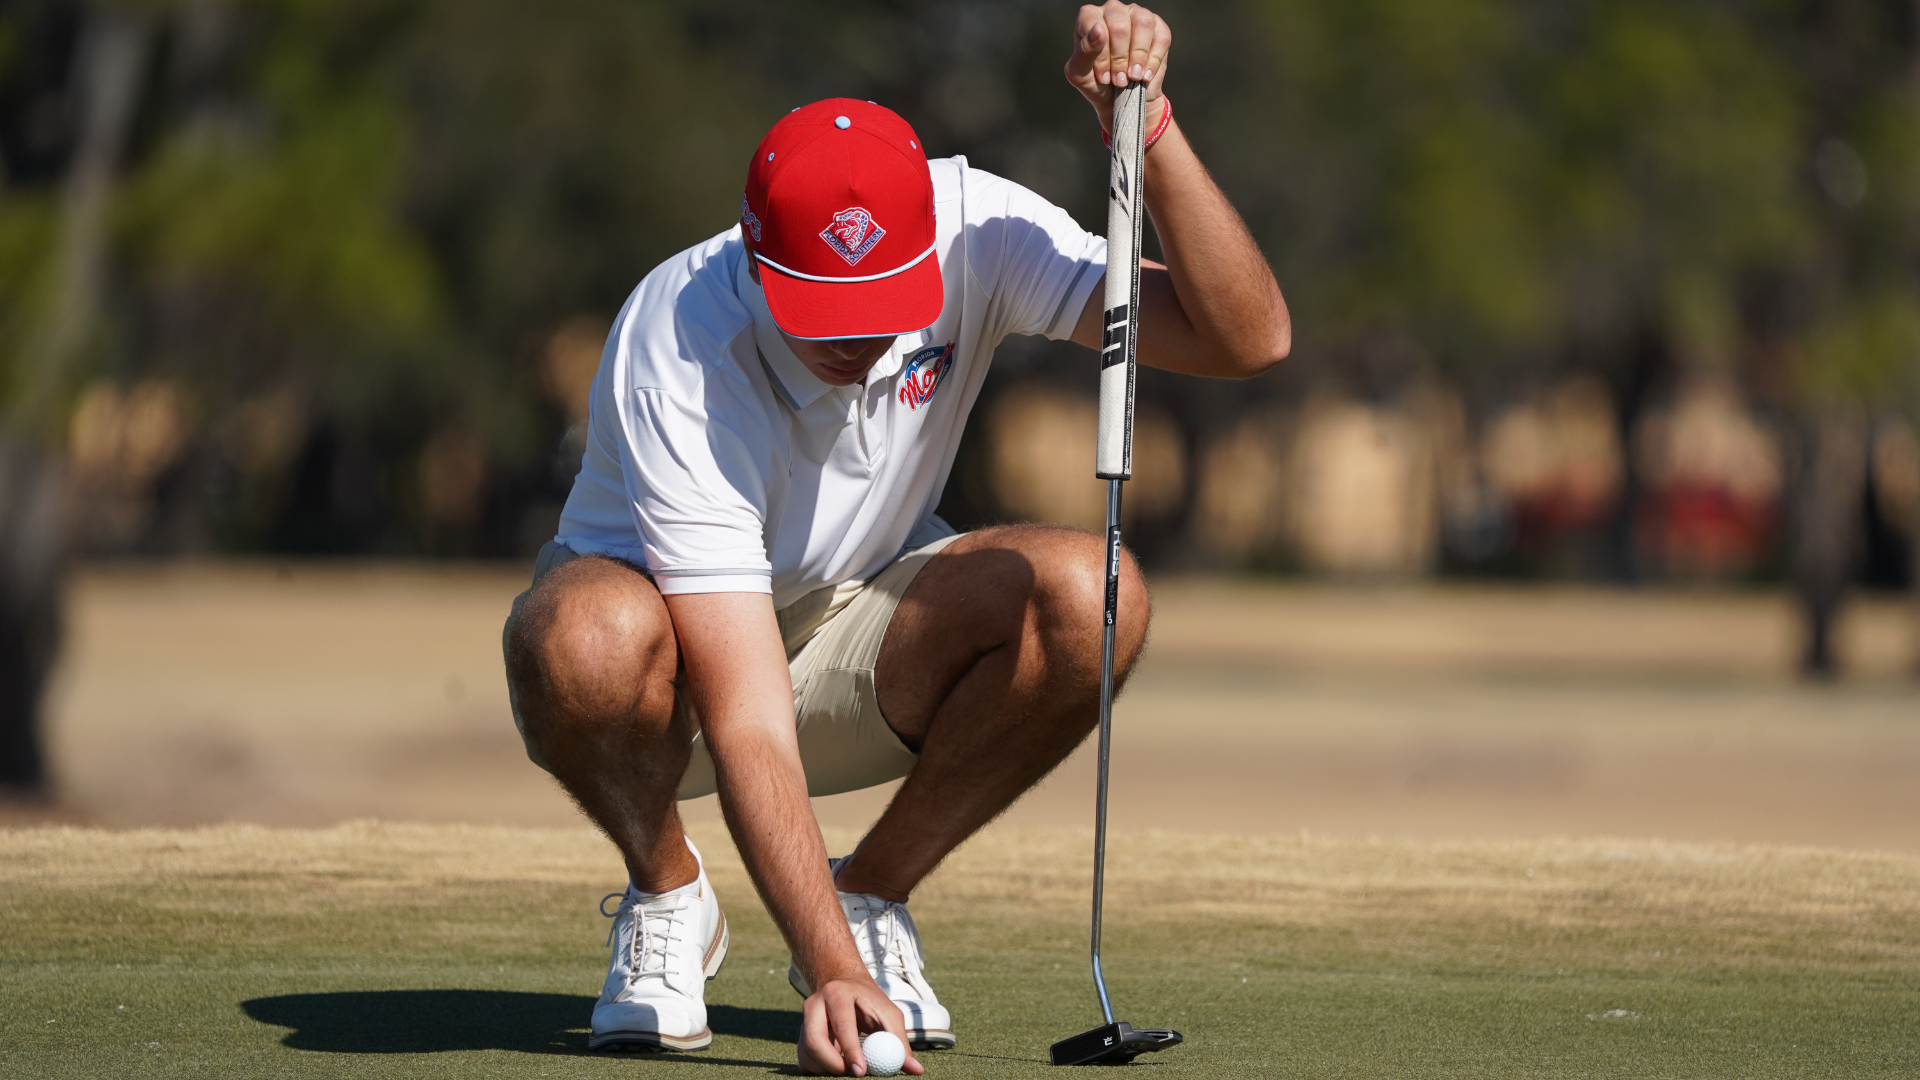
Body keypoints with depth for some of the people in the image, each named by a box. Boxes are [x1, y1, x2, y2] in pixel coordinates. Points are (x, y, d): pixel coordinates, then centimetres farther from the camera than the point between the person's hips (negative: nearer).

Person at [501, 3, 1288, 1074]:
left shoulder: (968, 227, -22)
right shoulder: (680, 360, -34)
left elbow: (1248, 337, -26)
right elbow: (746, 718, -39)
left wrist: (1148, 127, -39)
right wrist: (830, 970, -49)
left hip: (854, 644, 4)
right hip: (677, 653, -3)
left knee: (1090, 595, -28)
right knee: (586, 634, -41)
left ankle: (874, 894, -5)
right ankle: (667, 894, -7)